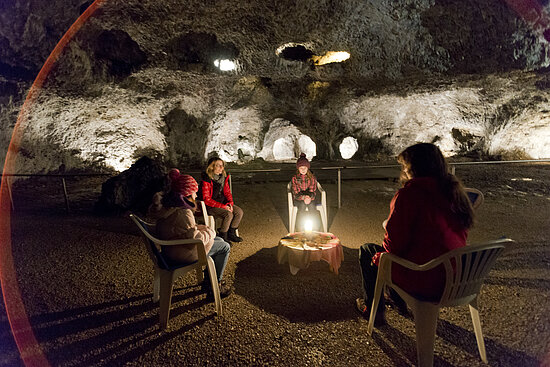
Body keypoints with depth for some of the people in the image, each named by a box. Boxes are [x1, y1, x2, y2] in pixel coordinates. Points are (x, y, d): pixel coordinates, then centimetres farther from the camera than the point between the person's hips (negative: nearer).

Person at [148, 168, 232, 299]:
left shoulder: (166, 204, 1)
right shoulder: (182, 213, -30)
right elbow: (196, 239, -28)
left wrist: (203, 228, 5)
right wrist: (209, 232, -10)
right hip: (182, 254, -10)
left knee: (219, 240, 19)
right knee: (224, 247, 3)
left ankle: (207, 282, 30)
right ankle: (214, 287, 16)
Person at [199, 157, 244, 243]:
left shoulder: (223, 177, 4)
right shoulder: (206, 180, -19)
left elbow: (227, 192, 12)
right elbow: (206, 199, -20)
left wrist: (230, 203, -8)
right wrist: (223, 206, -22)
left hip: (223, 203, 7)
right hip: (210, 206, -7)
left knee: (239, 212, -10)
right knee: (228, 214, -28)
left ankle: (231, 233, 6)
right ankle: (222, 237, -7)